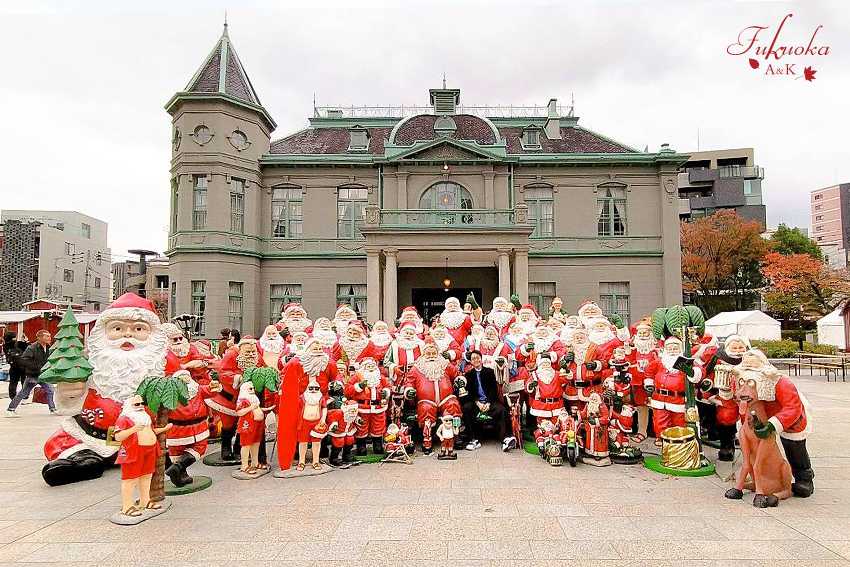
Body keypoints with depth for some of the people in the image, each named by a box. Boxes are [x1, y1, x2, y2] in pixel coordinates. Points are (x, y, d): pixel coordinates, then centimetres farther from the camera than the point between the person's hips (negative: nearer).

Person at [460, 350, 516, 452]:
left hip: (490, 401, 0)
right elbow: (469, 392, 6)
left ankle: (506, 439, -39)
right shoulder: (469, 374, 15)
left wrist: (488, 403, -10)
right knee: (465, 408, -31)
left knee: (501, 410, -31)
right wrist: (478, 403, -11)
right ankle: (473, 440, -28)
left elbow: (493, 389, 6)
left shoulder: (489, 372, 14)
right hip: (475, 402, 1)